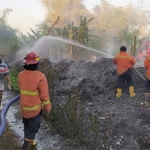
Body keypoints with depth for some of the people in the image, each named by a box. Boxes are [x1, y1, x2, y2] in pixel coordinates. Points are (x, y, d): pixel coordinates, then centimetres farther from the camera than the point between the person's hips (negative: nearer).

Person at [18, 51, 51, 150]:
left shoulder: (21, 75, -8)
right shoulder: (40, 76, -25)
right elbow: (44, 95, -19)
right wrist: (48, 107, -5)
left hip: (24, 106, 6)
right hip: (35, 107, -6)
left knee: (27, 125, 24)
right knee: (33, 128, 10)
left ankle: (30, 142, 43)